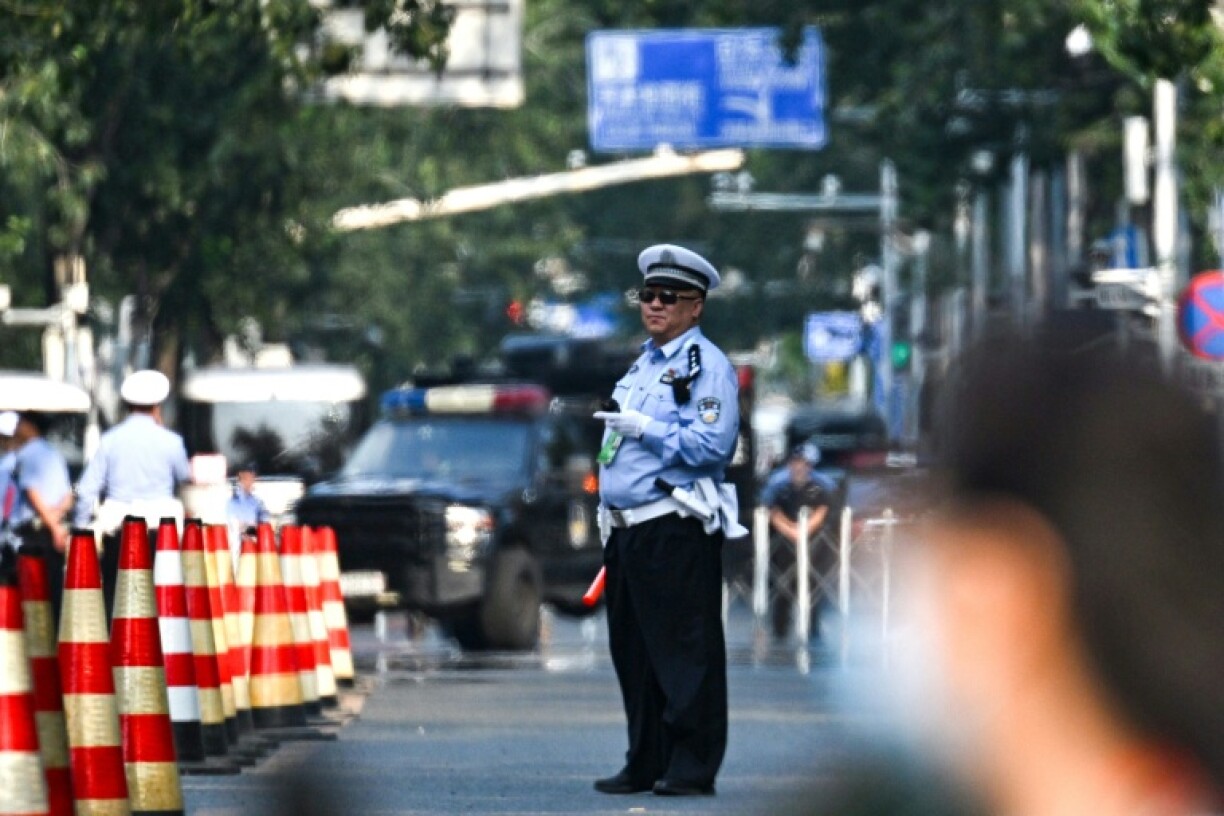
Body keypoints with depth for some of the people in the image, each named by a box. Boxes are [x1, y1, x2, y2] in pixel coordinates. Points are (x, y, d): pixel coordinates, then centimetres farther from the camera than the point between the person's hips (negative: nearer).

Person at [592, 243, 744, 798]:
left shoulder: (706, 365, -5)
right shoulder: (643, 366, 21)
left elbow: (712, 445, -18)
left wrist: (645, 428, -16)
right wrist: (607, 513, 20)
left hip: (677, 534, -9)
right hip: (627, 532, 9)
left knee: (685, 650, -7)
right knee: (632, 653, 11)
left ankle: (692, 768, -6)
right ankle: (644, 765, 17)